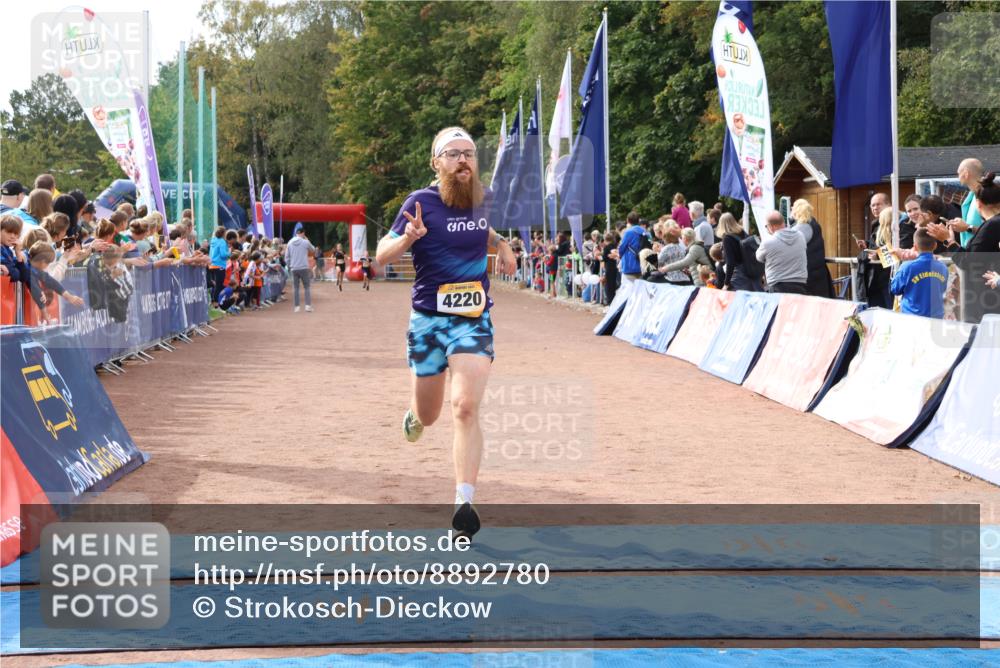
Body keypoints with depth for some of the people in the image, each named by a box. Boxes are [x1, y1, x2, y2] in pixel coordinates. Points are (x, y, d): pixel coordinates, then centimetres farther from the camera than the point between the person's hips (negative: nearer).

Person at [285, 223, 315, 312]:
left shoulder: (290, 243, 4)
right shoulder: (305, 242, -6)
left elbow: (286, 257, 5)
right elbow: (313, 250, 13)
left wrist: (289, 266, 15)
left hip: (294, 269, 2)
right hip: (304, 268, -2)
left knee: (295, 288, 7)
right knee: (306, 287, 5)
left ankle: (296, 307, 4)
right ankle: (308, 306, -3)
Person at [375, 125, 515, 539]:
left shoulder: (482, 199, 5)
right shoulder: (421, 203, -9)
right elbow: (381, 256, -8)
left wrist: (501, 244, 10)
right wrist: (408, 237, -28)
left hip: (474, 319, 1)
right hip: (429, 318, -1)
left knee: (466, 408, -17)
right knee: (429, 414, 12)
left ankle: (464, 504, -16)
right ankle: (414, 416, 52)